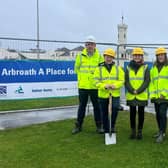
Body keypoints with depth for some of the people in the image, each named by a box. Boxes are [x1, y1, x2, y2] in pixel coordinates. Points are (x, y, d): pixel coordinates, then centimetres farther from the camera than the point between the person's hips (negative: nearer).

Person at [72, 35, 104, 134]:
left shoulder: (99, 57, -3)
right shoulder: (81, 56, 1)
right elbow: (77, 68, 13)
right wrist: (81, 77, 9)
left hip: (95, 86, -1)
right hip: (83, 86, 1)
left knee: (97, 106, 8)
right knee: (82, 106, 11)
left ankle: (99, 126, 21)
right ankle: (78, 125, 22)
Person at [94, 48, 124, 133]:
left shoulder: (118, 68, 7)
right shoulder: (99, 69, 5)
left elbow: (122, 80, 0)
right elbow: (96, 82, -3)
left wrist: (115, 85, -20)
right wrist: (104, 86, -21)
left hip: (115, 94, -1)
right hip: (103, 95, 1)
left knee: (115, 109, -23)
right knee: (104, 114, 9)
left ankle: (112, 125, 1)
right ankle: (106, 130, 25)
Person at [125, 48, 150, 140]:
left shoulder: (145, 68, 2)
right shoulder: (128, 68, 7)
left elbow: (147, 81, -5)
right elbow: (126, 81, 1)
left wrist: (138, 91, -15)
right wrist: (132, 90, -14)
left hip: (142, 96, -1)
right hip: (131, 96, 1)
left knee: (141, 113, 7)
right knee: (132, 113, 8)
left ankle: (140, 131, 18)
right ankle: (133, 131, 20)